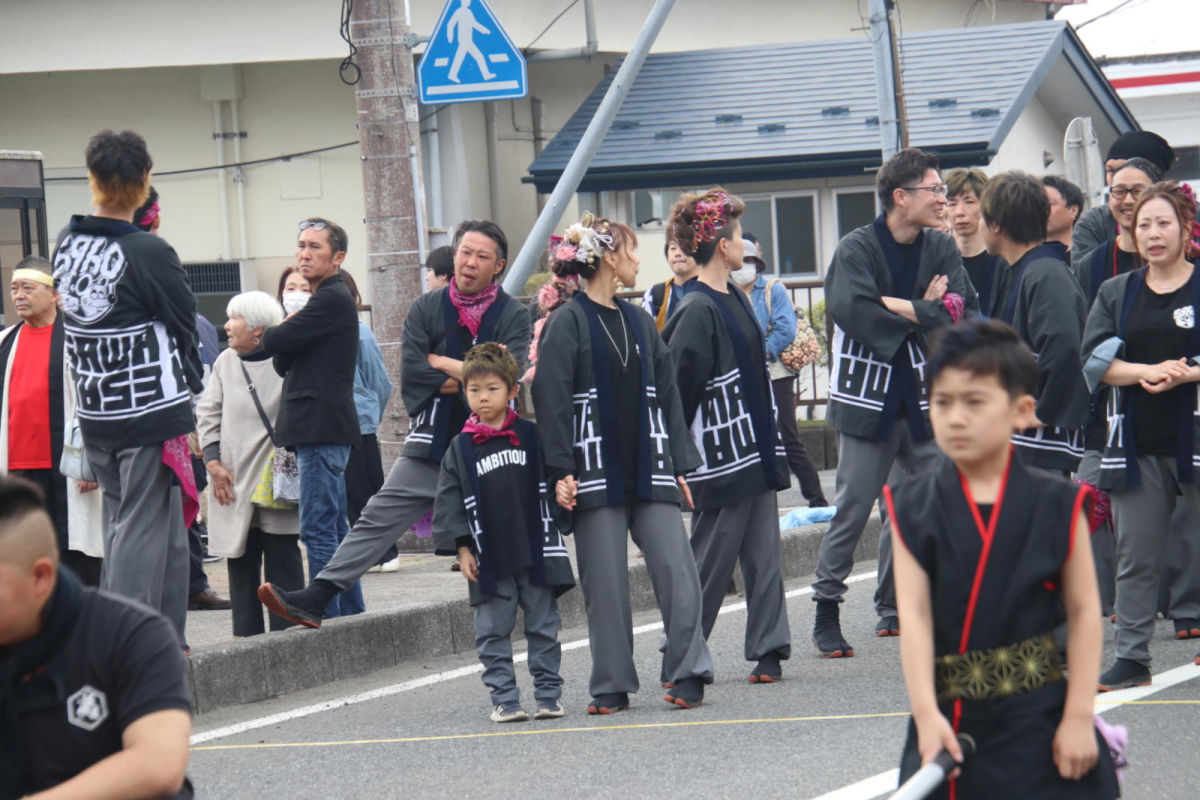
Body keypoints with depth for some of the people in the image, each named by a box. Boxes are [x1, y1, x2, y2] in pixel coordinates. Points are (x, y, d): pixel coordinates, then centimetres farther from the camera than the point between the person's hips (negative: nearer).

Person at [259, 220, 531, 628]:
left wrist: (442, 364, -8)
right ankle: (315, 597, -12)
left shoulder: (513, 316, -1)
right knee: (377, 520, -7)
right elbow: (411, 373, -8)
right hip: (431, 444, 1)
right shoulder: (427, 310, 4)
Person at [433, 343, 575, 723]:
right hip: (489, 560, 0)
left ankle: (548, 695, 14)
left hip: (537, 552, 0)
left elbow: (553, 484, 10)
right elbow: (449, 500, 2)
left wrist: (558, 528, 4)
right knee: (493, 633, 1)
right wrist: (462, 547, -5)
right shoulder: (461, 448, 3)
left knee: (543, 627, 6)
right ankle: (503, 699, 7)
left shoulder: (531, 436, 4)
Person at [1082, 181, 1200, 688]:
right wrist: (1145, 371, -14)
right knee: (1135, 556, 5)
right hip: (1138, 445, 4)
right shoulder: (1116, 293, 15)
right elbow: (1094, 358, 2)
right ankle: (1131, 660, 9)